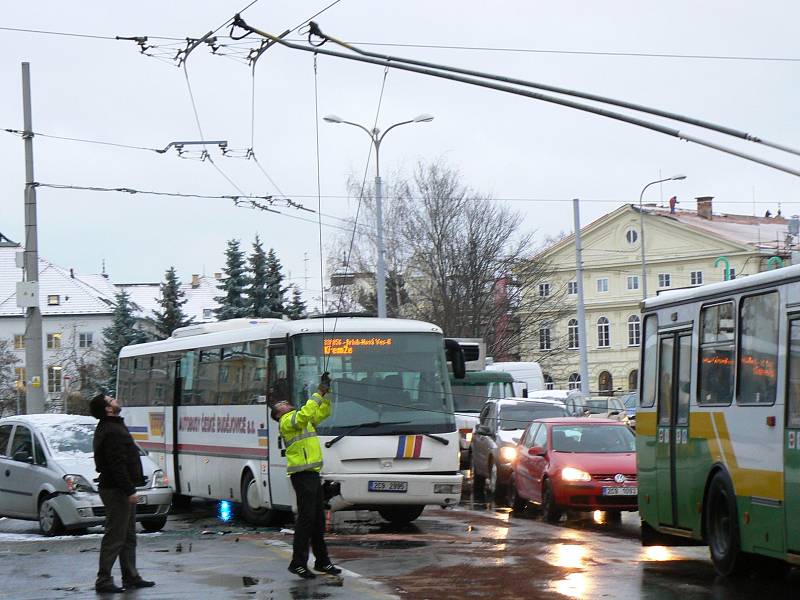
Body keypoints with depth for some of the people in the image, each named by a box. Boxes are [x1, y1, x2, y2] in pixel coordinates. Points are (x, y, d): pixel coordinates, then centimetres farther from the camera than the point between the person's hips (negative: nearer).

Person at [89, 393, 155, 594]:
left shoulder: (109, 428, 15)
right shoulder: (112, 432, -19)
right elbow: (117, 465, -24)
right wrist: (129, 490, -23)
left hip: (122, 490, 11)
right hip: (117, 490, -11)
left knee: (128, 536, 15)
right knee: (115, 536, -7)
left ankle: (131, 577, 21)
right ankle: (103, 580, -4)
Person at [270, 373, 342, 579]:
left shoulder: (300, 419, 22)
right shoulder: (287, 421, -5)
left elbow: (323, 413, 27)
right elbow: (305, 415, -25)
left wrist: (326, 392, 14)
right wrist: (318, 394, -18)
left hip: (313, 475, 9)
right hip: (302, 475, -9)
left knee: (318, 518, 11)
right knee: (306, 518, -10)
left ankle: (322, 561, 17)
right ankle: (298, 563, -6)